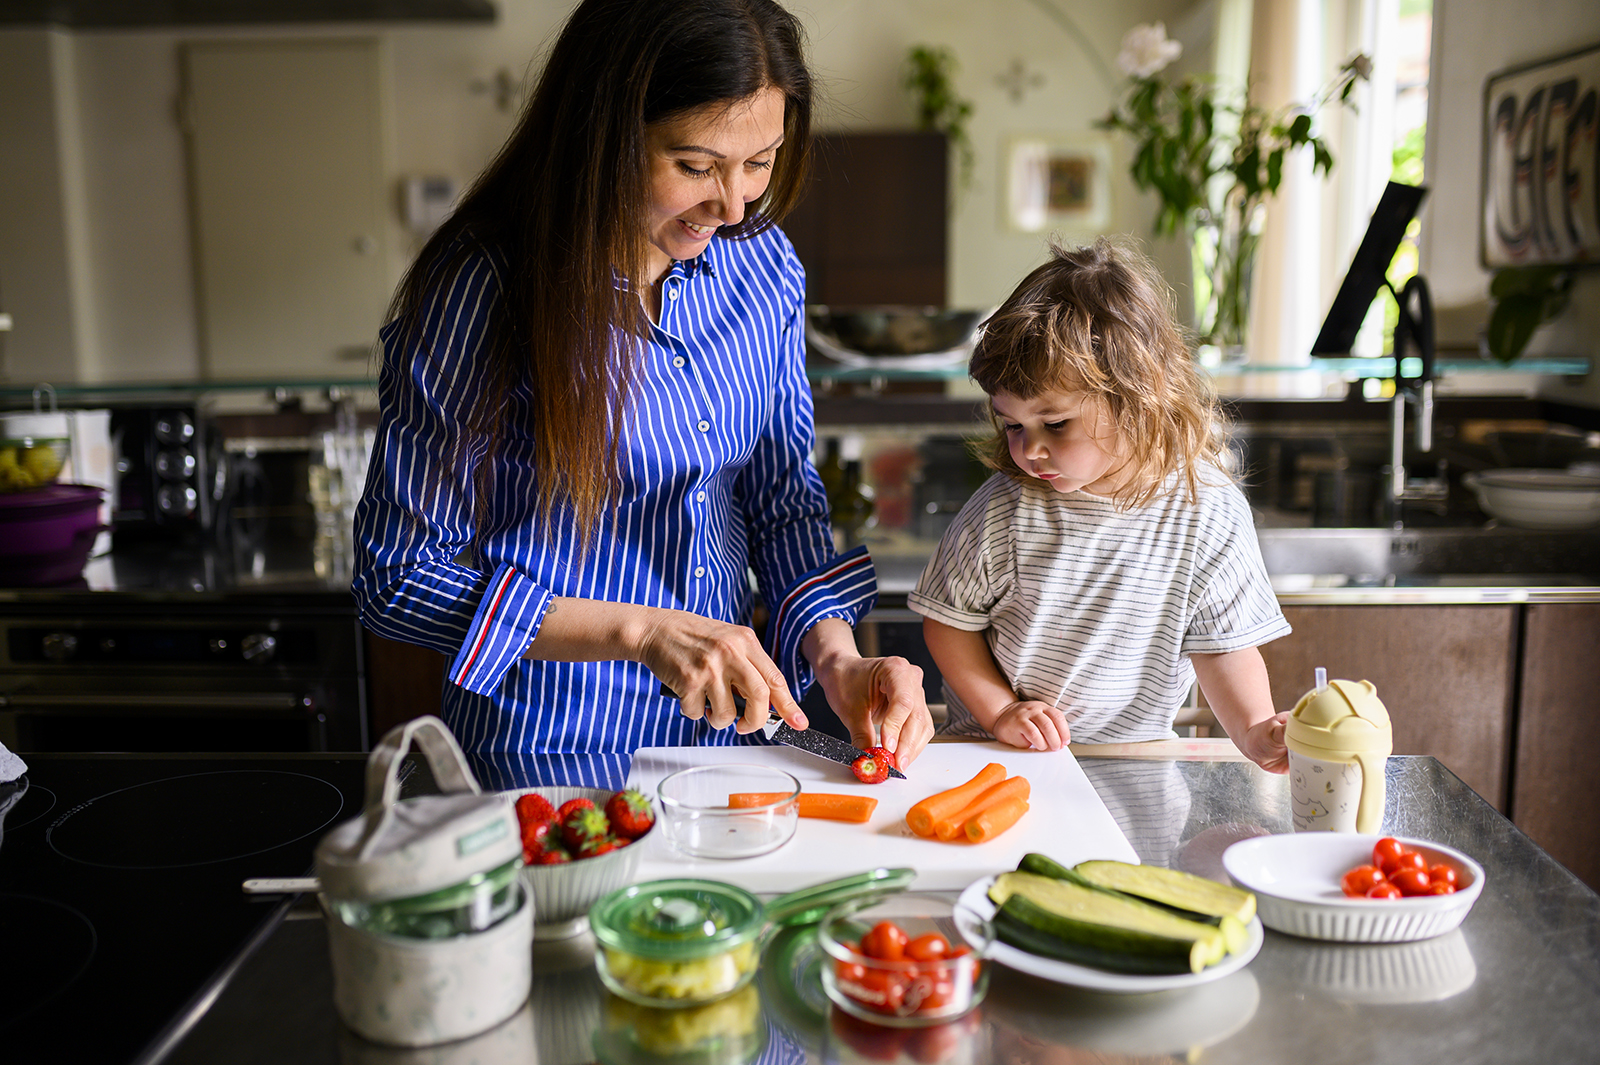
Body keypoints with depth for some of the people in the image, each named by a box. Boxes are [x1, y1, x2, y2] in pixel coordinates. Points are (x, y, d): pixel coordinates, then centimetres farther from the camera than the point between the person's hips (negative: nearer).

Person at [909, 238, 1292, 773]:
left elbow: (1224, 646, -2)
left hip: (1138, 755, 1)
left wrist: (1254, 733, -17)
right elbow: (948, 620, 1)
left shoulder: (1209, 513, -10)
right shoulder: (1004, 508, -11)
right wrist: (1000, 712, -9)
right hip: (997, 754, 0)